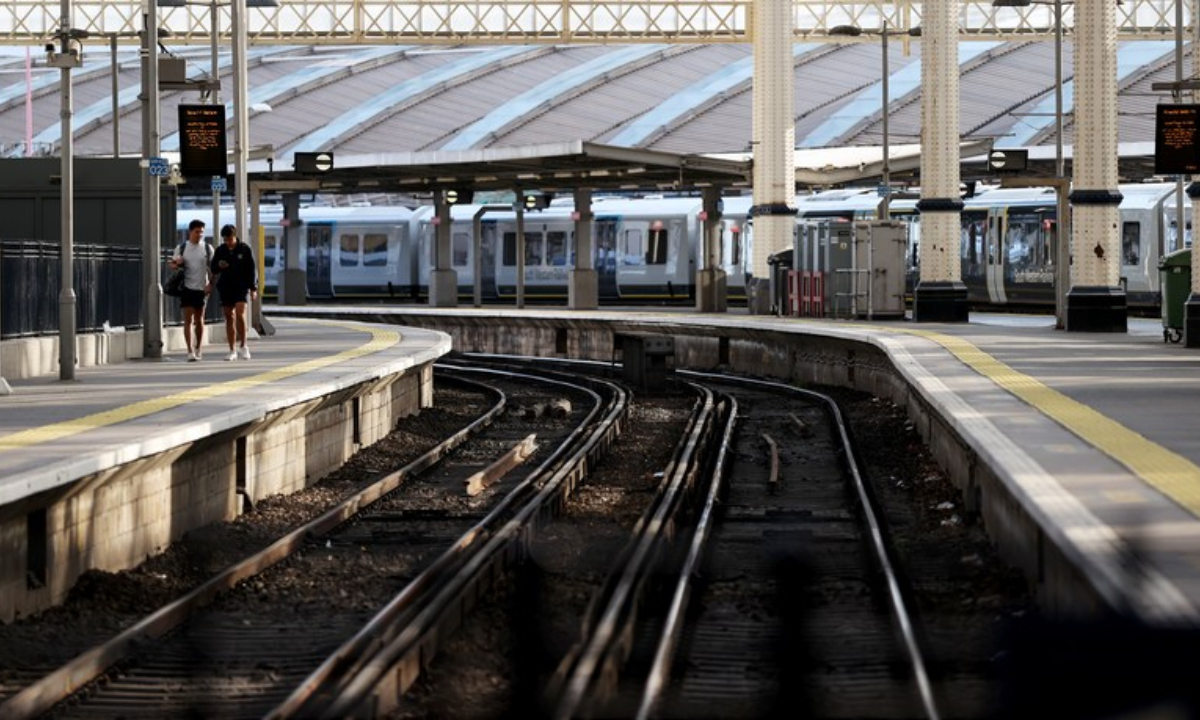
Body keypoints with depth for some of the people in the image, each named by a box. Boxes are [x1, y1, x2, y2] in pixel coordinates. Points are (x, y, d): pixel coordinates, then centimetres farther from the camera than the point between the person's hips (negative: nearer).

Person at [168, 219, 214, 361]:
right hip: (187, 287, -1)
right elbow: (173, 264, 10)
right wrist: (176, 264, -13)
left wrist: (210, 284, -6)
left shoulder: (207, 248, 4)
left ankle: (198, 347, 24)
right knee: (188, 319, -7)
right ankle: (190, 351, -11)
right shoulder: (181, 248, 4)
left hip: (202, 288, 1)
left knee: (199, 319, 10)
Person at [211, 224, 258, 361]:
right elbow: (213, 269, 12)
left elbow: (252, 268, 2)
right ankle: (233, 351, 8)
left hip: (241, 286, -3)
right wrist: (219, 266, -12)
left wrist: (253, 287, -2)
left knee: (240, 314, -18)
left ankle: (243, 346, -7)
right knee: (229, 318, 4)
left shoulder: (244, 249, -2)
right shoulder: (220, 250, 6)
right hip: (226, 287, 3)